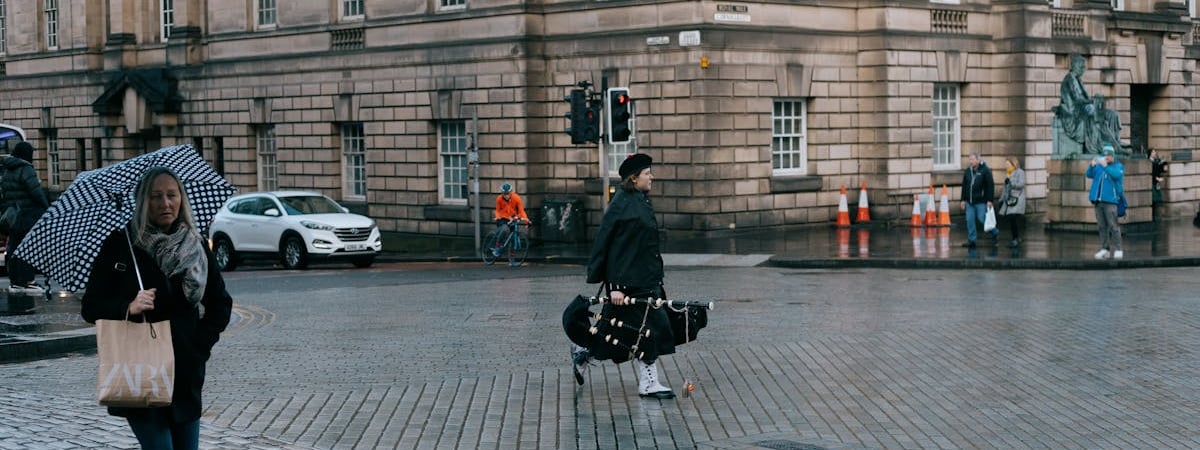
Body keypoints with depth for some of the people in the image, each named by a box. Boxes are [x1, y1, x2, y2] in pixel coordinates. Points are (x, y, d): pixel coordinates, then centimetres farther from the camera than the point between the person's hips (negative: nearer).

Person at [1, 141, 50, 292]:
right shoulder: (25, 169, -13)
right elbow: (36, 192, -18)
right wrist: (46, 207, -9)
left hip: (13, 215, 9)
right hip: (29, 215, -9)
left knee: (14, 246, 12)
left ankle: (14, 280, 17)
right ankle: (25, 281, -8)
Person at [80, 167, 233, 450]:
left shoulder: (197, 248, 5)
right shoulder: (119, 245, -4)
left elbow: (221, 305, 14)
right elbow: (91, 307, -4)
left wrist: (200, 345, 1)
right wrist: (128, 308, -22)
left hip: (186, 376, 4)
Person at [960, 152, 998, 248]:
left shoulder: (985, 171, -7)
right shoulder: (967, 171, 10)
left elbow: (990, 186, -8)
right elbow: (964, 186, 15)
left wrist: (989, 200, -13)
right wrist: (963, 200, 12)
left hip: (981, 201, -5)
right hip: (969, 202, 5)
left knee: (982, 219, -5)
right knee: (970, 221, 2)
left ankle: (995, 233, 18)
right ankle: (971, 241, 8)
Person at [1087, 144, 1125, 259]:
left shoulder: (1118, 166, 5)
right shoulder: (1099, 166, 15)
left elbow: (1116, 175, -15)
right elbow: (1089, 174, 4)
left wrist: (1105, 166, -25)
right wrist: (1092, 165, -14)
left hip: (1110, 200, -5)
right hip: (1098, 200, 5)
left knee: (1113, 226, -9)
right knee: (1101, 226, 6)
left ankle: (1117, 249, -7)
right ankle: (1105, 249, 10)